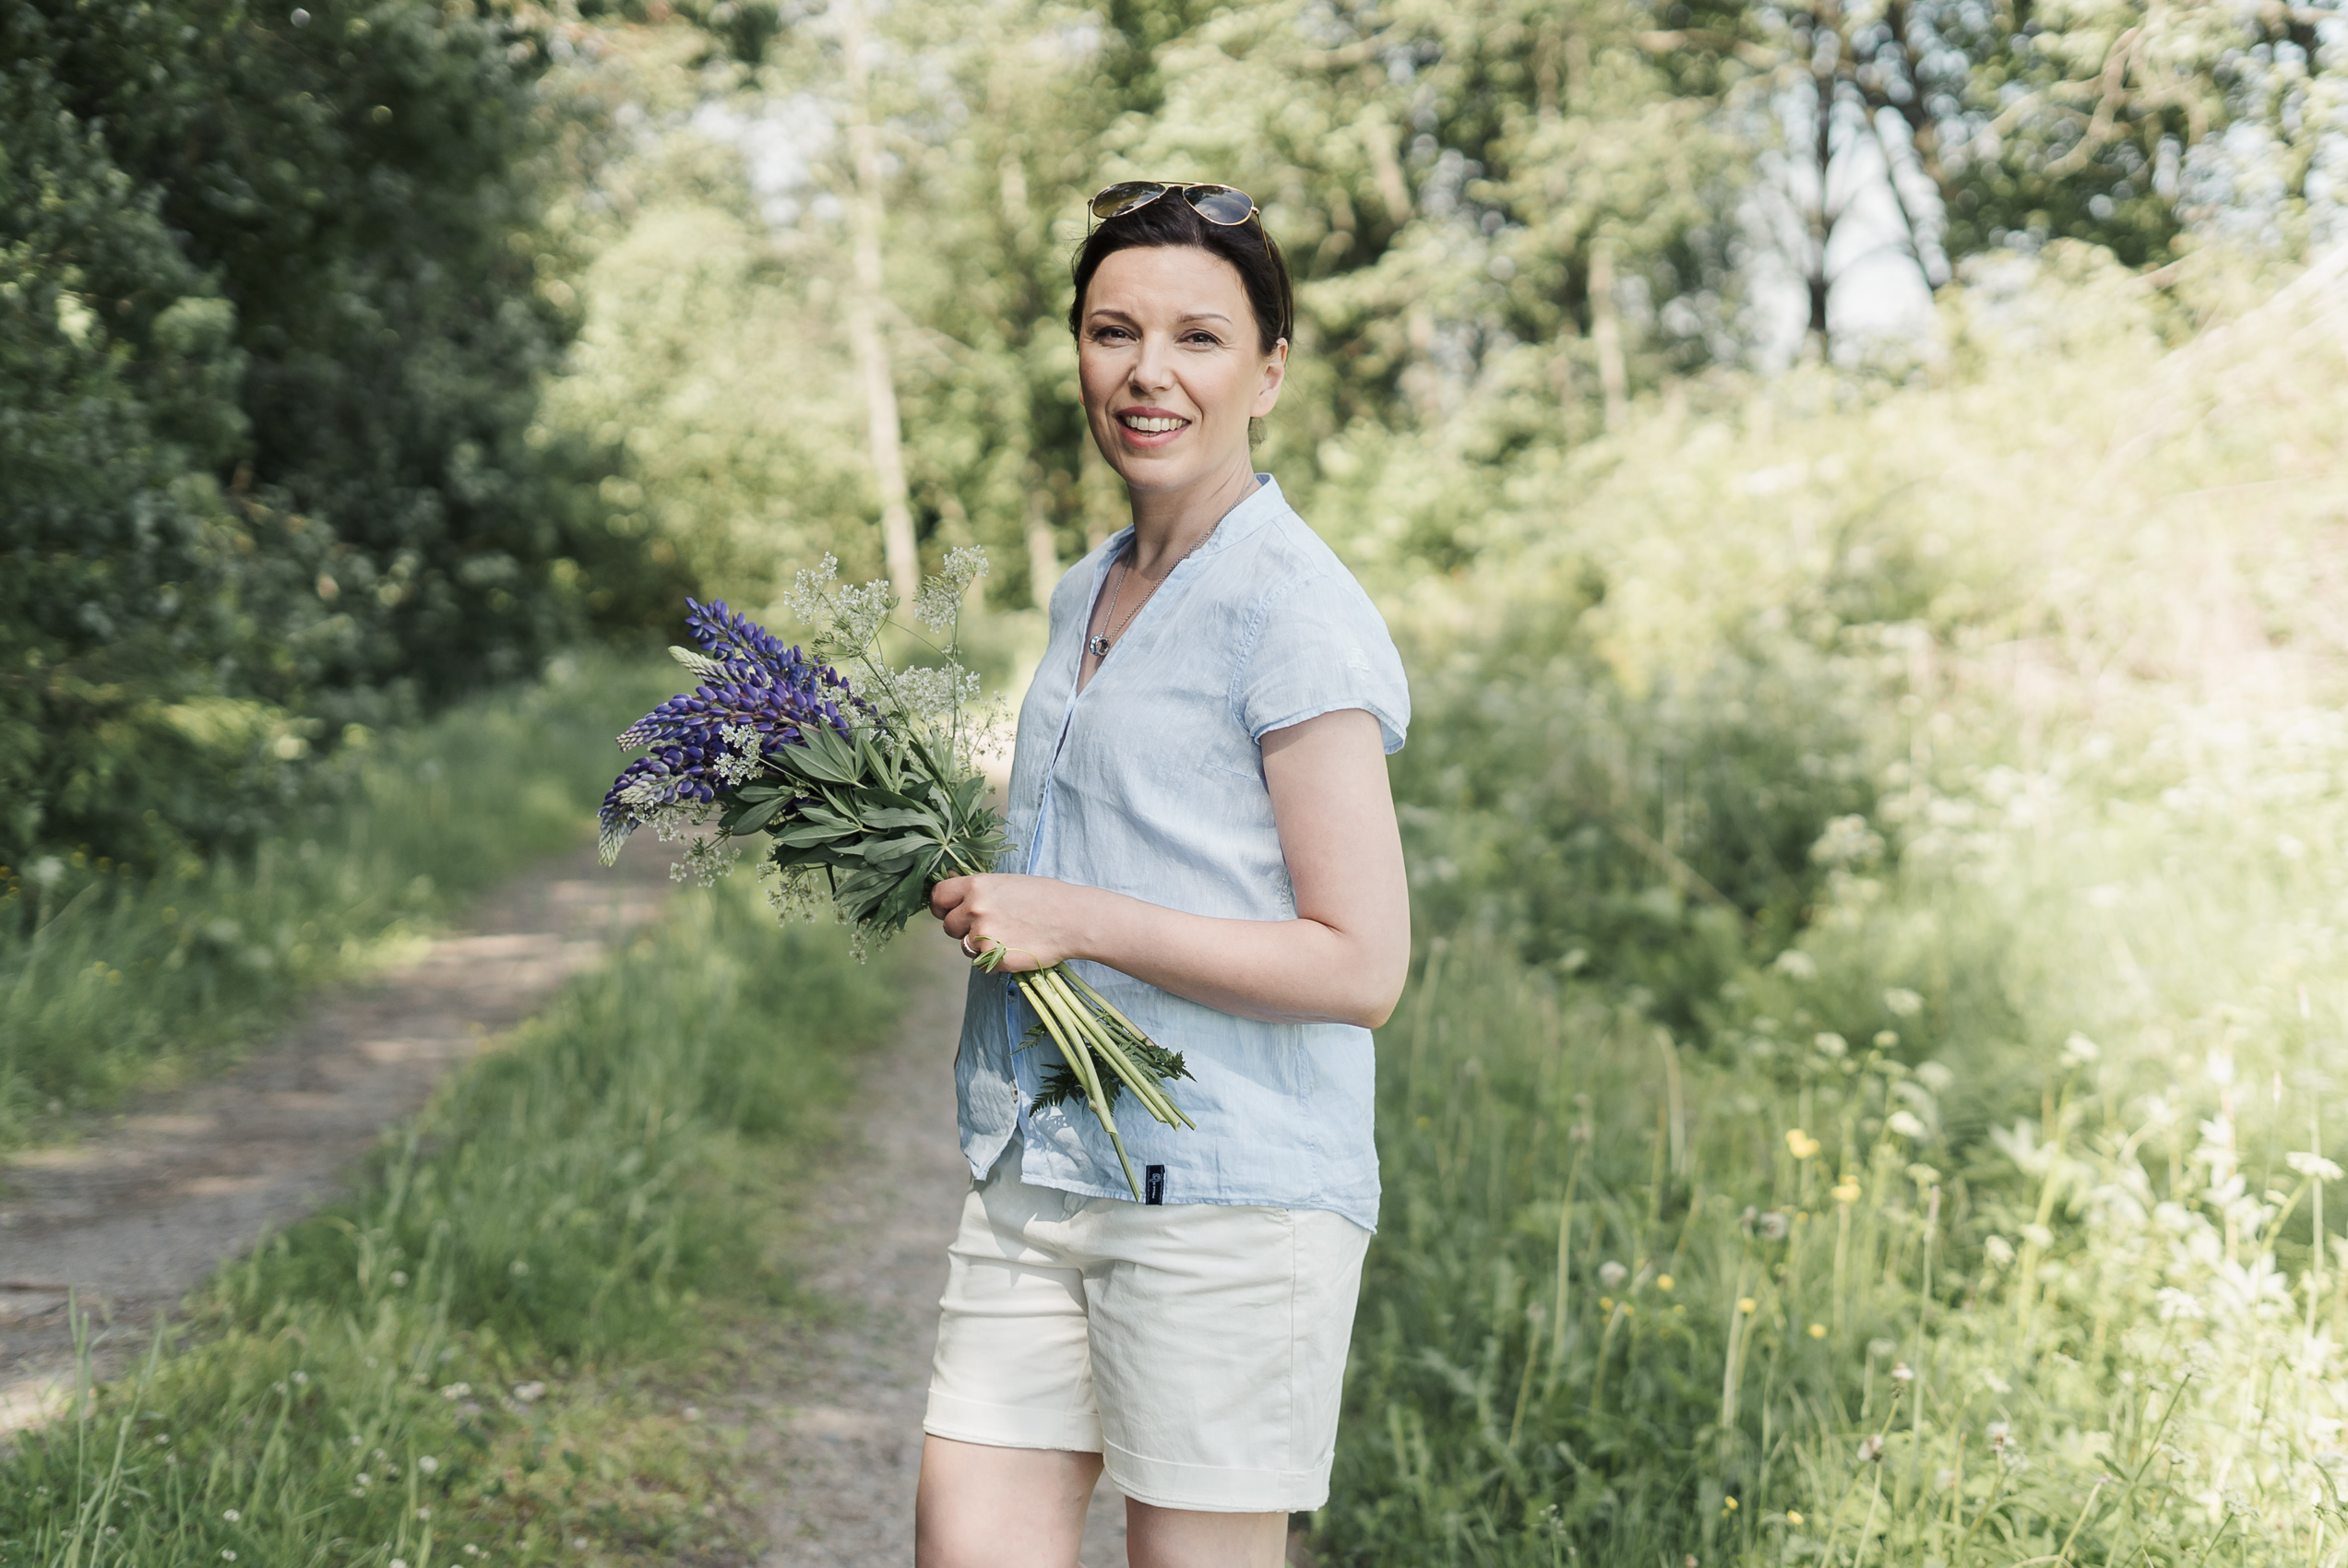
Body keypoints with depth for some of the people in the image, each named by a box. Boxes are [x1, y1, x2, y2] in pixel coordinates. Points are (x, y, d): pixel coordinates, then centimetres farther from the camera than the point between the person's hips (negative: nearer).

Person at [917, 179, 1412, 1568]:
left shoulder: (1296, 610, -10)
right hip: (1039, 1178, 7)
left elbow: (1359, 965, -15)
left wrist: (1072, 921, -15)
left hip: (1231, 1193, -7)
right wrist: (958, 881, 11)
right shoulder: (1088, 593, 15)